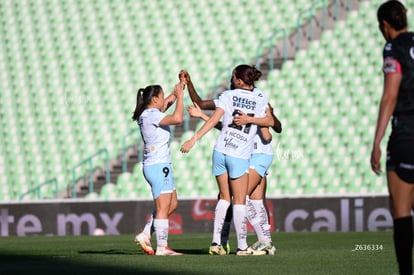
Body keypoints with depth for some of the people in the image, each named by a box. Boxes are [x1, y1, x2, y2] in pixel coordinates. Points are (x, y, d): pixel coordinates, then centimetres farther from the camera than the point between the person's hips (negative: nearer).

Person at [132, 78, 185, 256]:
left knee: (172, 204, 16)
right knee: (163, 208, -7)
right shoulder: (151, 115, -15)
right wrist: (180, 96, -15)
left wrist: (177, 93, 18)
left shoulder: (146, 114, 13)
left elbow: (165, 105, 29)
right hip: (159, 166, -10)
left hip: (151, 166, 10)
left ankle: (145, 235, 14)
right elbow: (178, 118, -27)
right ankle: (162, 248, -5)